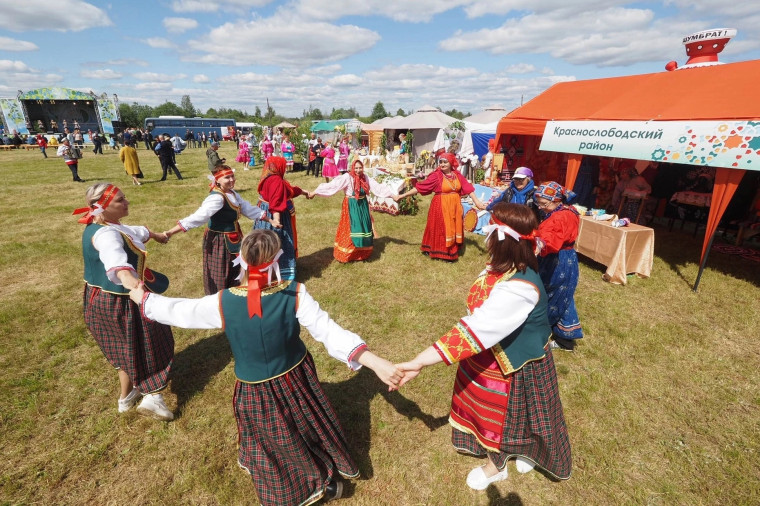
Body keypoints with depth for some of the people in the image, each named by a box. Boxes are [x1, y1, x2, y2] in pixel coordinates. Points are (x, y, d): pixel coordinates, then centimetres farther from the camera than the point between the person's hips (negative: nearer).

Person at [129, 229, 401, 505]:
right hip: (296, 379, 1)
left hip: (256, 393, 0)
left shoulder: (222, 303, -23)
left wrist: (141, 297, 14)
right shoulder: (295, 294, -25)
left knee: (269, 442, 27)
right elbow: (330, 331, -31)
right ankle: (327, 479, 51)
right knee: (309, 427, 27)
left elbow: (176, 311, -5)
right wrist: (374, 362, -33)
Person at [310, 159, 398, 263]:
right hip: (351, 206, -5)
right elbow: (332, 185, -19)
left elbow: (378, 186, 2)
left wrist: (393, 195, 0)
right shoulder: (347, 177, -14)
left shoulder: (365, 178, 1)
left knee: (364, 228, 10)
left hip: (363, 205, 5)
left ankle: (362, 253, 26)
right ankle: (347, 254, 13)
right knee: (351, 229, -2)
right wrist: (314, 192, -23)